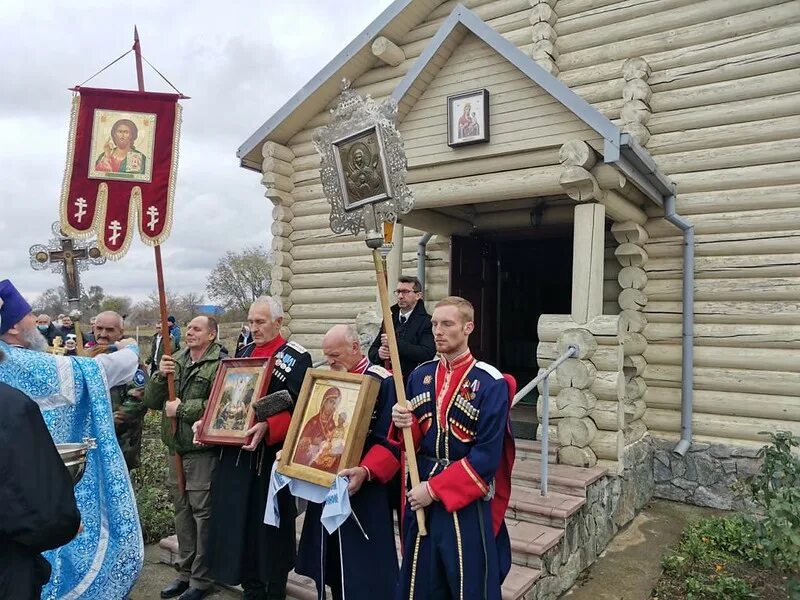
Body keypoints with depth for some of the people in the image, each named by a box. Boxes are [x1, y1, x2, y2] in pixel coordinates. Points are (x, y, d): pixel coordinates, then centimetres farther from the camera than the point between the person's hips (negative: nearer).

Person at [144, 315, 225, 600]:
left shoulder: (219, 365, -12)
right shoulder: (175, 360, 9)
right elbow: (151, 401, 6)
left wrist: (181, 409, -15)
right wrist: (160, 376, -11)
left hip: (203, 450, -7)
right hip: (176, 448, 7)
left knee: (202, 513, 2)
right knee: (182, 511, 16)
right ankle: (185, 572, 30)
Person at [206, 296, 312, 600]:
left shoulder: (297, 357, -9)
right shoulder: (243, 352, 12)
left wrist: (268, 427, -29)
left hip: (271, 455, -6)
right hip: (235, 452, 6)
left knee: (270, 525, 6)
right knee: (239, 522, 13)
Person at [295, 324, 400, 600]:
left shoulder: (383, 382, -12)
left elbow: (391, 440, -18)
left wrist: (366, 471, -31)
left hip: (363, 491, -7)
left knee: (363, 570, 1)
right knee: (331, 563, 16)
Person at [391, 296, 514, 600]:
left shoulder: (491, 383, -13)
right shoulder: (420, 376, 3)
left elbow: (487, 456, -16)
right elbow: (413, 440, 8)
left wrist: (435, 489, -16)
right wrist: (404, 424, -15)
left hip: (467, 502, -5)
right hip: (421, 492, 5)